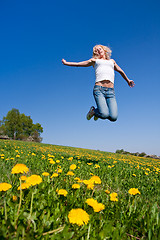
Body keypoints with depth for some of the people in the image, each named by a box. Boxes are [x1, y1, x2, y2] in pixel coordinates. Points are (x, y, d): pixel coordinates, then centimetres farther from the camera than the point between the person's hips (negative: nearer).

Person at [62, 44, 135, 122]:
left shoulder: (112, 61, 31)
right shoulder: (94, 60, 23)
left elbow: (121, 71, 46)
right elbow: (78, 64, 26)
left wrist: (128, 81, 57)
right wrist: (66, 63, 21)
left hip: (110, 91, 3)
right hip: (99, 89, -3)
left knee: (113, 117, -16)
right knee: (104, 115, -23)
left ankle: (99, 112, 17)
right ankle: (93, 110, 12)